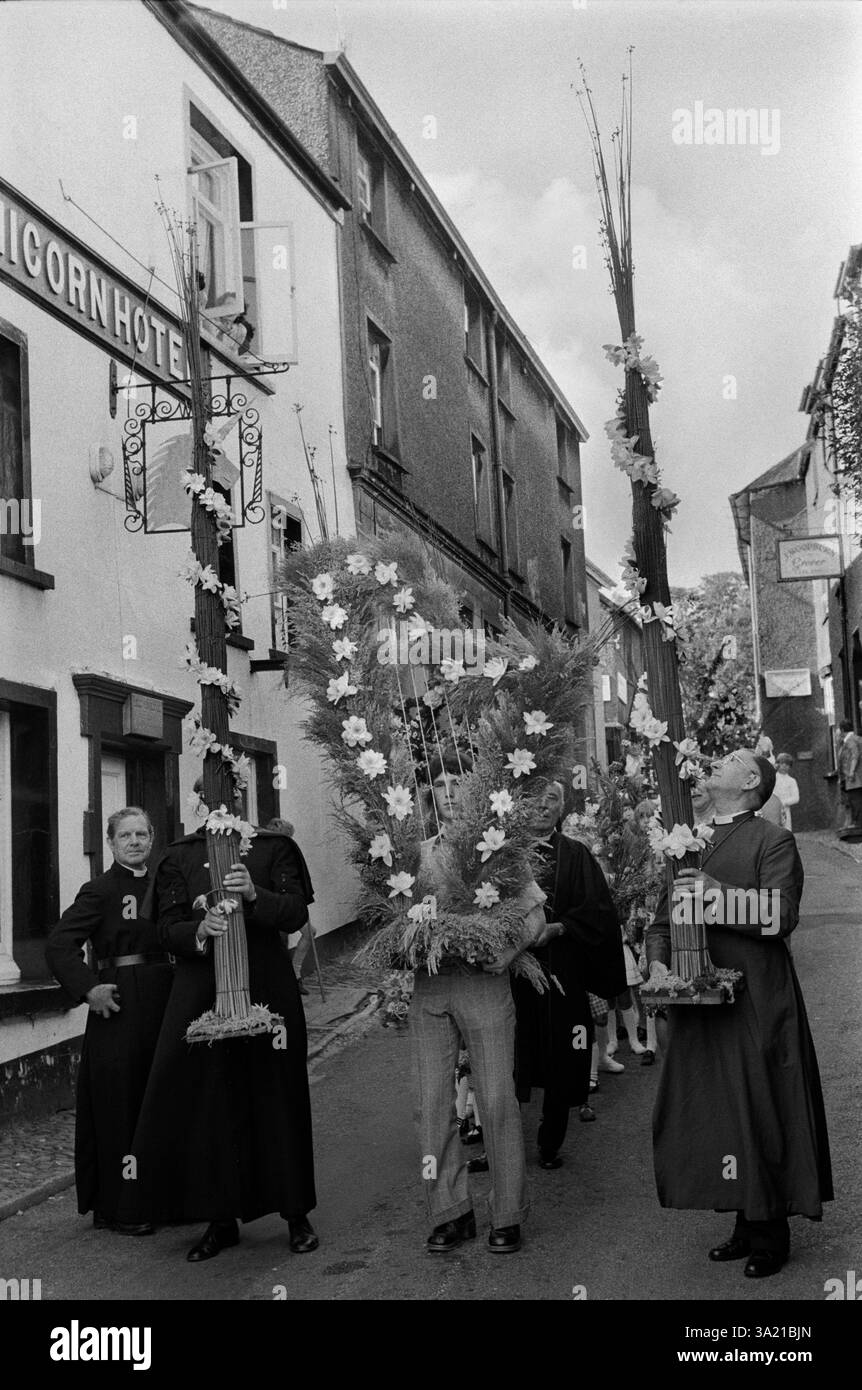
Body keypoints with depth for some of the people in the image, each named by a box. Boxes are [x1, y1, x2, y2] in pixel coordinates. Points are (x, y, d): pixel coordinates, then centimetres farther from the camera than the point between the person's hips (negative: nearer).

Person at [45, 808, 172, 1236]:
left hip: (162, 1005, 6)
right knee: (118, 1107, 0)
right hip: (120, 1007, -6)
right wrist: (88, 988, -20)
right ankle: (114, 1209, 9)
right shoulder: (100, 890, -6)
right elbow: (58, 945, -13)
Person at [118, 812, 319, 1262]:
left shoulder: (274, 848, 4)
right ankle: (221, 1220, 13)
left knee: (276, 1097, 4)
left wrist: (254, 894, -22)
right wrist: (200, 930, -19)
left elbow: (296, 913, -4)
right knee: (210, 1102, 1)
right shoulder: (179, 857, 7)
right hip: (202, 992, 1)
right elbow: (168, 928, 2)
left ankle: (296, 1214, 16)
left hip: (265, 988, -1)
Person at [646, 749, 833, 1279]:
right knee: (714, 1115, 10)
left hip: (755, 1002, -6)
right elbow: (663, 921, 15)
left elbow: (781, 917, -16)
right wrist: (658, 963, -2)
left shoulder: (773, 841, -4)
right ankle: (747, 1225, 24)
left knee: (759, 1116, 0)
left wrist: (720, 895, -22)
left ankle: (772, 1237, 15)